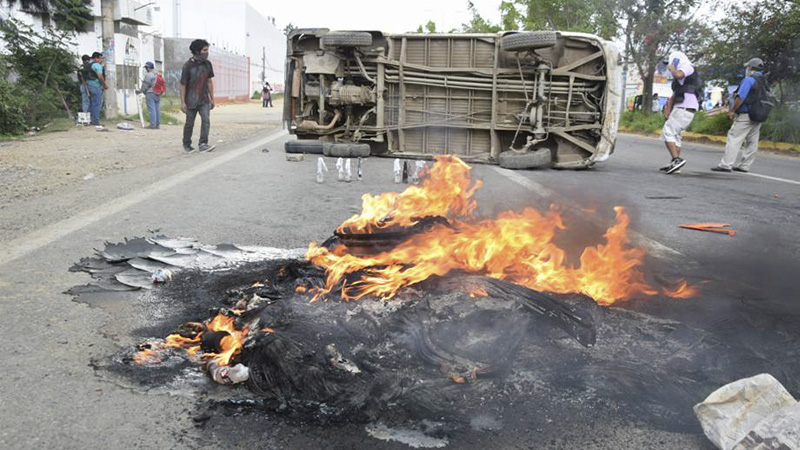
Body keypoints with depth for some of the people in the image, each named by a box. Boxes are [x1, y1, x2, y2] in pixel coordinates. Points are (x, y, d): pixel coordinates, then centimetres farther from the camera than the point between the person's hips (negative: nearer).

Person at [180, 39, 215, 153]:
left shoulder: (207, 64, 3)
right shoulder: (188, 66, -12)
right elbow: (183, 85, -9)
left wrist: (212, 98, 12)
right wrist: (182, 102, -13)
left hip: (204, 100, 4)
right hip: (191, 101, -4)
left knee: (206, 120, -13)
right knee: (189, 124, 7)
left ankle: (203, 144, -12)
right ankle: (186, 145, 24)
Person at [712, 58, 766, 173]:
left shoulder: (749, 80, -10)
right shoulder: (764, 82, 16)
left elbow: (740, 97, -18)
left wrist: (732, 110, -9)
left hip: (745, 116, -9)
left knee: (734, 139, -10)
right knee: (752, 142, 9)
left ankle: (726, 165, -15)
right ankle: (744, 166, 13)